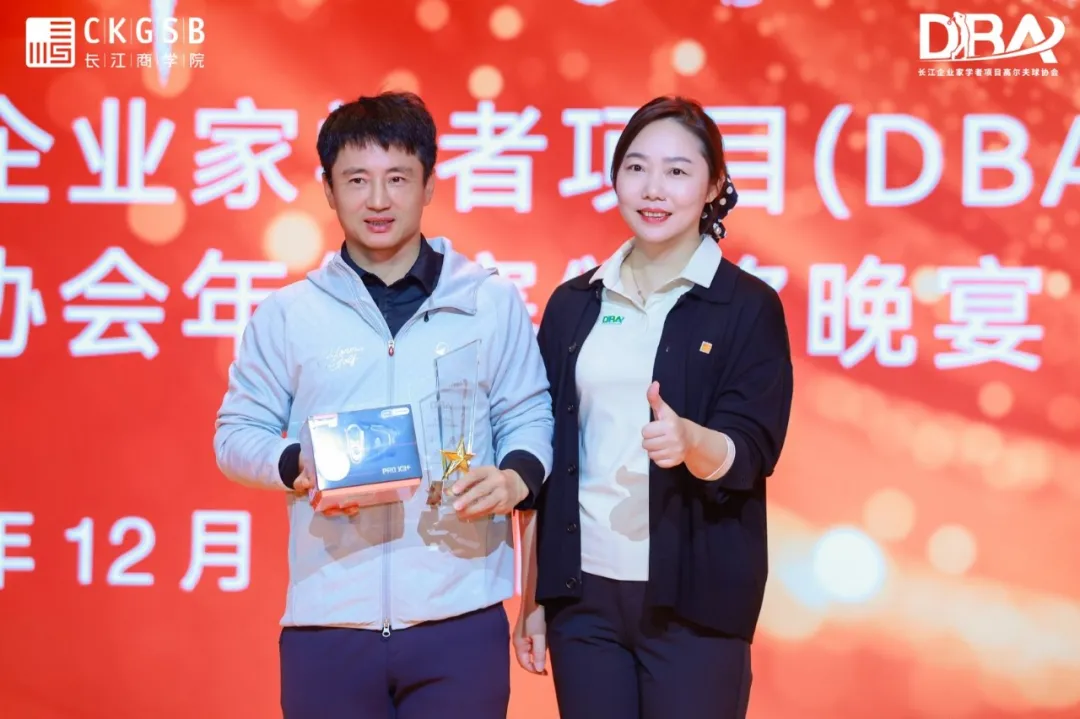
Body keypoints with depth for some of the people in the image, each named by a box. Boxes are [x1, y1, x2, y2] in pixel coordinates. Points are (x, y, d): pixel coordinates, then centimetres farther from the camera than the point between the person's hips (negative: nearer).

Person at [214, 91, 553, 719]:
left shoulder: (492, 301, 5)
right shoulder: (288, 313, 5)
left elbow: (529, 418, 9)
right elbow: (237, 433, 9)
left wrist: (516, 478, -12)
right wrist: (297, 467, -11)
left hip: (461, 621, 0)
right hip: (328, 623, 0)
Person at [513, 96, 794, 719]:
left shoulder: (748, 306, -3)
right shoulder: (573, 305, 7)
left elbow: (750, 455, -9)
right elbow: (544, 459, 10)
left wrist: (689, 440, -31)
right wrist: (532, 597, 9)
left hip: (695, 600, -3)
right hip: (582, 594, 3)